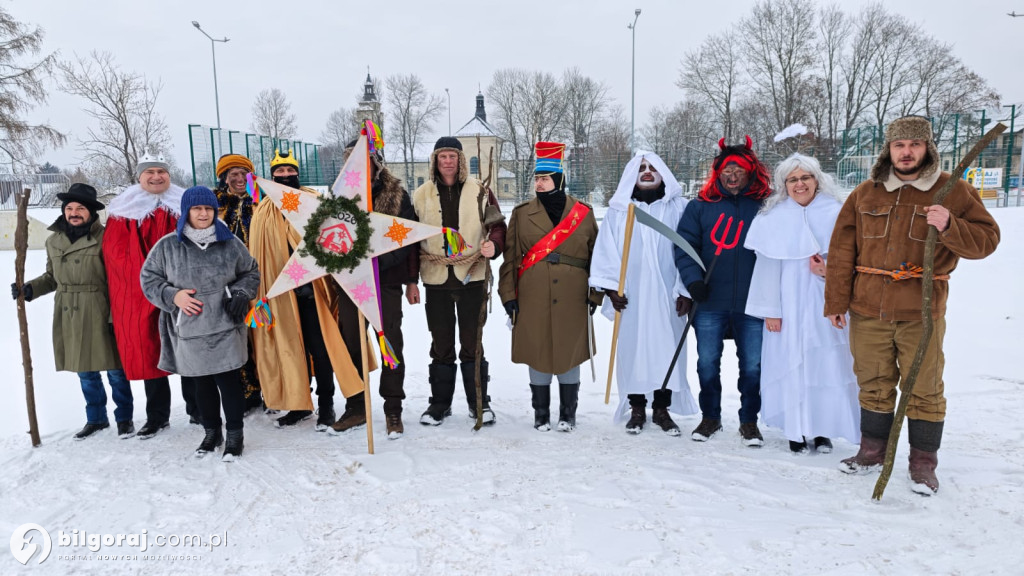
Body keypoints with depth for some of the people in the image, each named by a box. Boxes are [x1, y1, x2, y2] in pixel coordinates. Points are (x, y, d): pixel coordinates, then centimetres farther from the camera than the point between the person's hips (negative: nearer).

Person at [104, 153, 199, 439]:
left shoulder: (185, 206, 10)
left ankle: (197, 410, 15)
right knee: (148, 352, 5)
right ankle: (157, 416, 16)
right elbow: (116, 251, -2)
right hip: (139, 296, 0)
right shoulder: (123, 210, 8)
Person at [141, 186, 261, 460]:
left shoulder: (230, 243, 1)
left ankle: (235, 434, 15)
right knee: (202, 384, 14)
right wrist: (173, 296, -9)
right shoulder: (167, 246, 0)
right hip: (188, 331, 1)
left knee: (228, 381, -1)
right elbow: (149, 278, 7)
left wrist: (240, 294, -5)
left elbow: (251, 273, 13)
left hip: (225, 328, -1)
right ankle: (211, 432, 32)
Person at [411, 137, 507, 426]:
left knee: (472, 344, 5)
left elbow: (497, 226, 4)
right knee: (441, 345, 10)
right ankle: (440, 402, 21)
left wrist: (493, 244, -20)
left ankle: (479, 402, 17)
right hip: (436, 280, 2)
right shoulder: (421, 195, 6)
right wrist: (410, 281, 4)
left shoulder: (479, 191, 2)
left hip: (472, 277, -1)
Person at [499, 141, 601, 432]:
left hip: (572, 300, 0)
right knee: (537, 354, 6)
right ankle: (541, 415, 22)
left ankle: (568, 415, 23)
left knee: (570, 353, 8)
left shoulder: (583, 213, 4)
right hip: (533, 300, 0)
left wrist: (595, 294, 3)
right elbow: (510, 257, 4)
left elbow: (596, 256, 8)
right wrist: (508, 295, -1)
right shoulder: (522, 213, 4)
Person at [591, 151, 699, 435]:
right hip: (631, 296, 0)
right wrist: (611, 286, -6)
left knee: (666, 349, 4)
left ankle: (661, 408, 19)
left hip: (667, 295, 0)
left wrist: (686, 290, -4)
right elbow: (607, 250, 1)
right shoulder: (619, 210, 4)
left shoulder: (678, 208, 3)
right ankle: (636, 408, 19)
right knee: (632, 349, 5)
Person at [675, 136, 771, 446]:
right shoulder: (701, 206, 4)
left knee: (752, 365, 8)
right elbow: (684, 246, 0)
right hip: (710, 303, 0)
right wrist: (693, 279, -13)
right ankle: (710, 417, 28)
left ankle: (749, 420, 25)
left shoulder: (765, 207, 3)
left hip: (752, 303, 0)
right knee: (707, 363, 9)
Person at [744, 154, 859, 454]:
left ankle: (823, 429, 17)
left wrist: (830, 271, -17)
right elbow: (768, 266, 0)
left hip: (826, 304, 0)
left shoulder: (835, 214, 2)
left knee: (828, 362, 1)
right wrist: (770, 310, -3)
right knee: (792, 363, 2)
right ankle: (797, 430, 16)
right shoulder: (774, 218, 1)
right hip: (789, 305, 0)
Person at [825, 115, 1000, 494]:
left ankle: (923, 462, 20)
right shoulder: (864, 194, 6)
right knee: (873, 384, 13)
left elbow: (986, 239, -1)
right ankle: (873, 449, 29)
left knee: (924, 388, 5)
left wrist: (950, 227, -21)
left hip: (921, 313, -2)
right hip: (868, 311, 2)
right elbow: (842, 251, 7)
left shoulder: (953, 191, 1)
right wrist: (836, 301, 4)